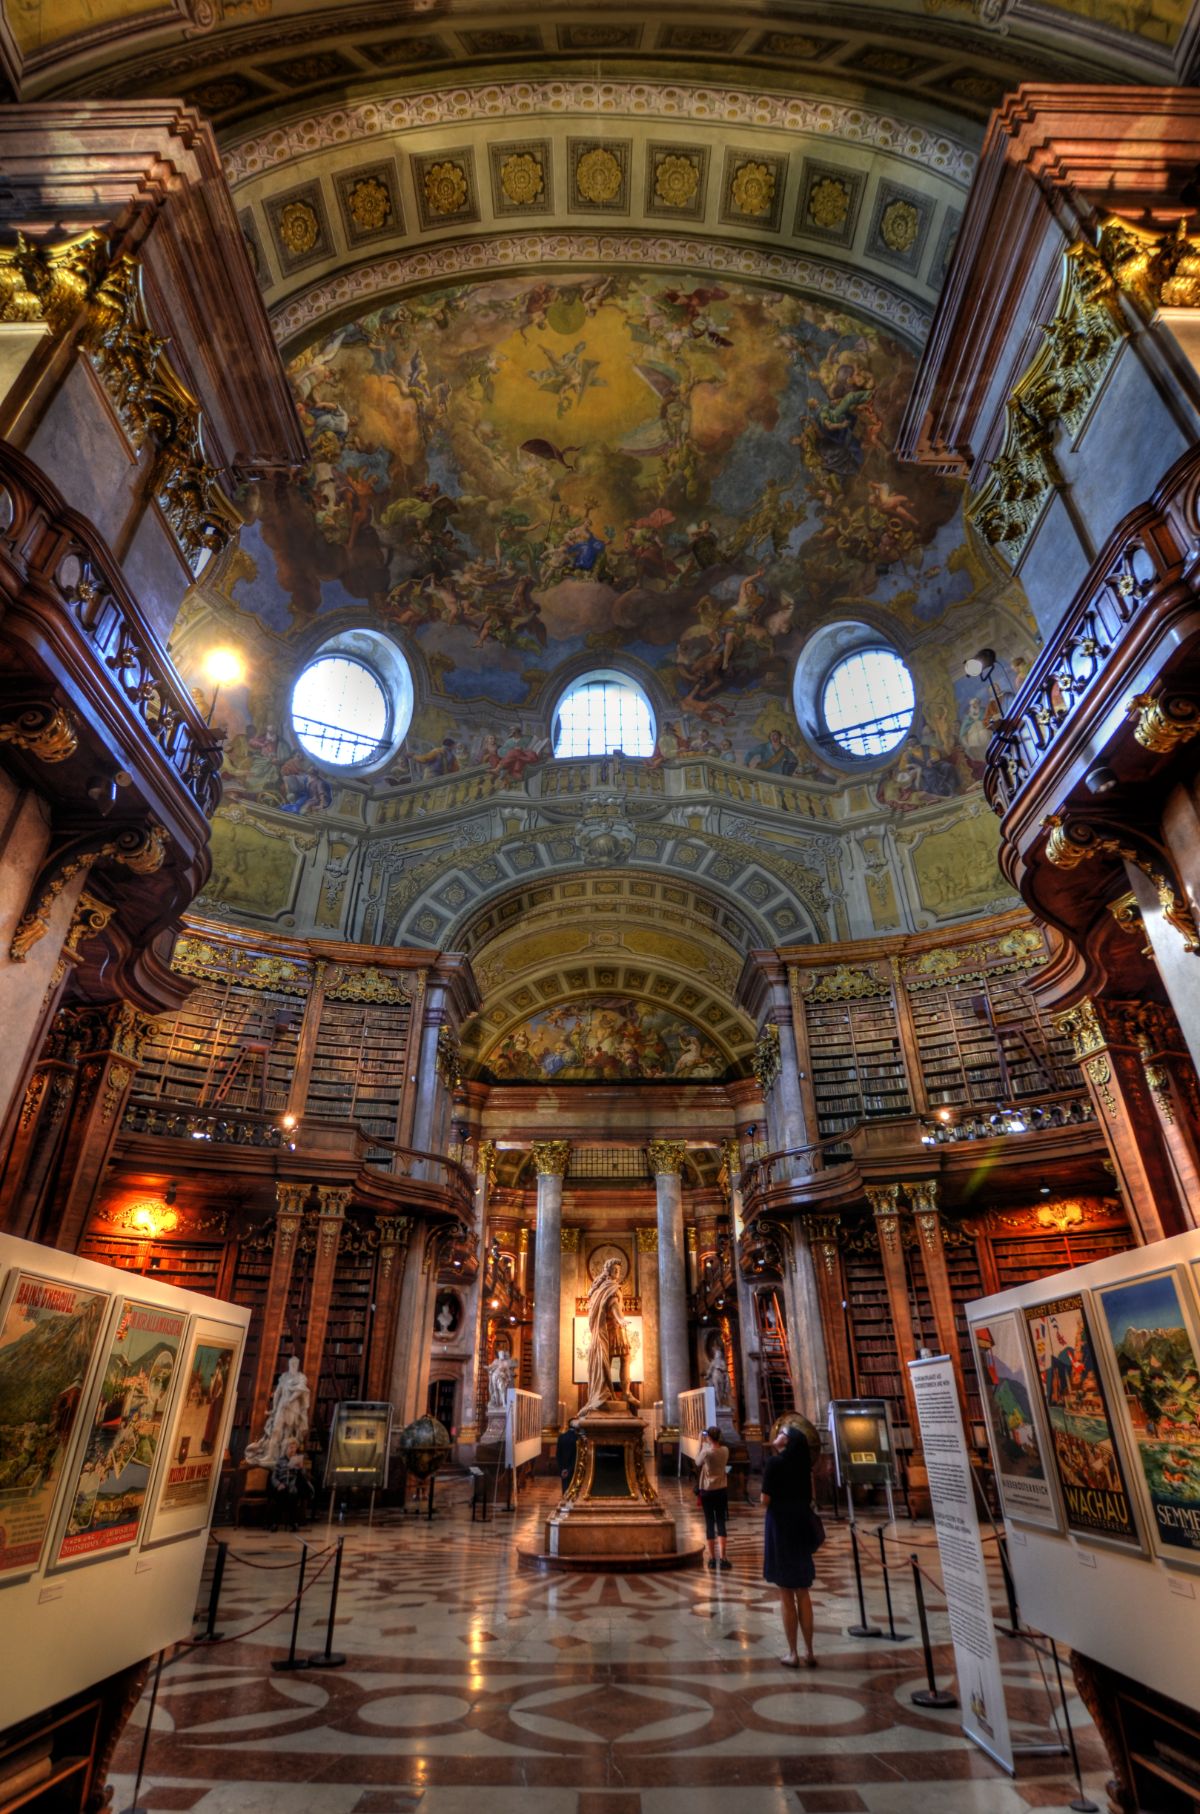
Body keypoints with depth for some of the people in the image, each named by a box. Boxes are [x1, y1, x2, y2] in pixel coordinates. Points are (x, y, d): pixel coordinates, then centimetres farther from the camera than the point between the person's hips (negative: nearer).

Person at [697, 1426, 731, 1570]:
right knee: (721, 1523, 8)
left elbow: (697, 1462, 0)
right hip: (722, 1490, 3)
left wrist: (700, 1443, 4)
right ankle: (722, 1557, 2)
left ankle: (712, 1558, 10)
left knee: (709, 1523, 6)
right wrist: (707, 1444, 15)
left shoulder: (707, 1452, -19)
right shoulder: (725, 1450, -7)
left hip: (707, 1491, -3)